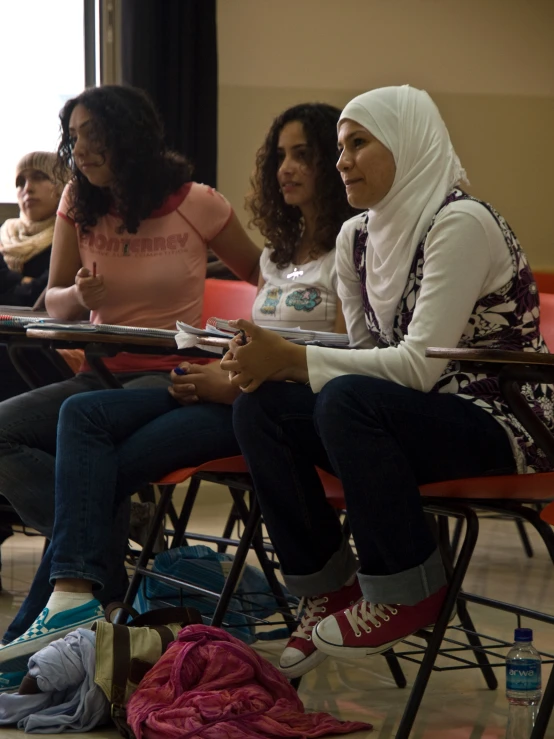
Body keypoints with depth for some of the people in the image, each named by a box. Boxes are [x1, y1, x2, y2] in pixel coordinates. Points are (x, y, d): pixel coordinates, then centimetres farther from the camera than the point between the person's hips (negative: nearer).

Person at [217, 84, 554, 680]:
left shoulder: (461, 224, -17)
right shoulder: (357, 237, 8)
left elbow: (418, 364, -24)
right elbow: (368, 355, 8)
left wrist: (289, 358, -27)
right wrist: (269, 360, -10)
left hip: (500, 425, -7)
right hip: (414, 417, 8)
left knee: (348, 399, -33)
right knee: (260, 407, -14)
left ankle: (406, 595, -18)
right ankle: (327, 589, -3)